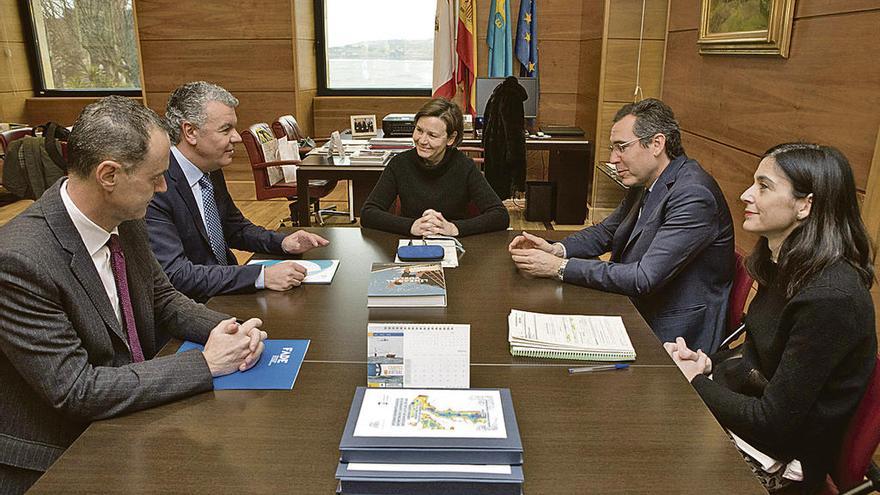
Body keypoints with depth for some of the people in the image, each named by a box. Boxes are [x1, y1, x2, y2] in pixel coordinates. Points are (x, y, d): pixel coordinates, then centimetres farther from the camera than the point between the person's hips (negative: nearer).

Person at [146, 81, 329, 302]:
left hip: (226, 291, 8)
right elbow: (175, 275, -26)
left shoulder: (211, 172, 5)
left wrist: (282, 242, -1)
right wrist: (262, 276, -31)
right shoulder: (155, 189, -21)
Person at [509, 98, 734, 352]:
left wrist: (559, 266, -25)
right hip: (636, 316, 7)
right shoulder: (645, 184, 4)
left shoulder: (693, 195, -23)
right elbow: (606, 232, 14)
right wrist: (556, 249, -6)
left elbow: (644, 278, -28)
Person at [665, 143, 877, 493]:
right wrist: (708, 368, -9)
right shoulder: (787, 268, 2)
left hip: (784, 461, -7)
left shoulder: (832, 298, -27)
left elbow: (773, 422, -25)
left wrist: (696, 381, -13)